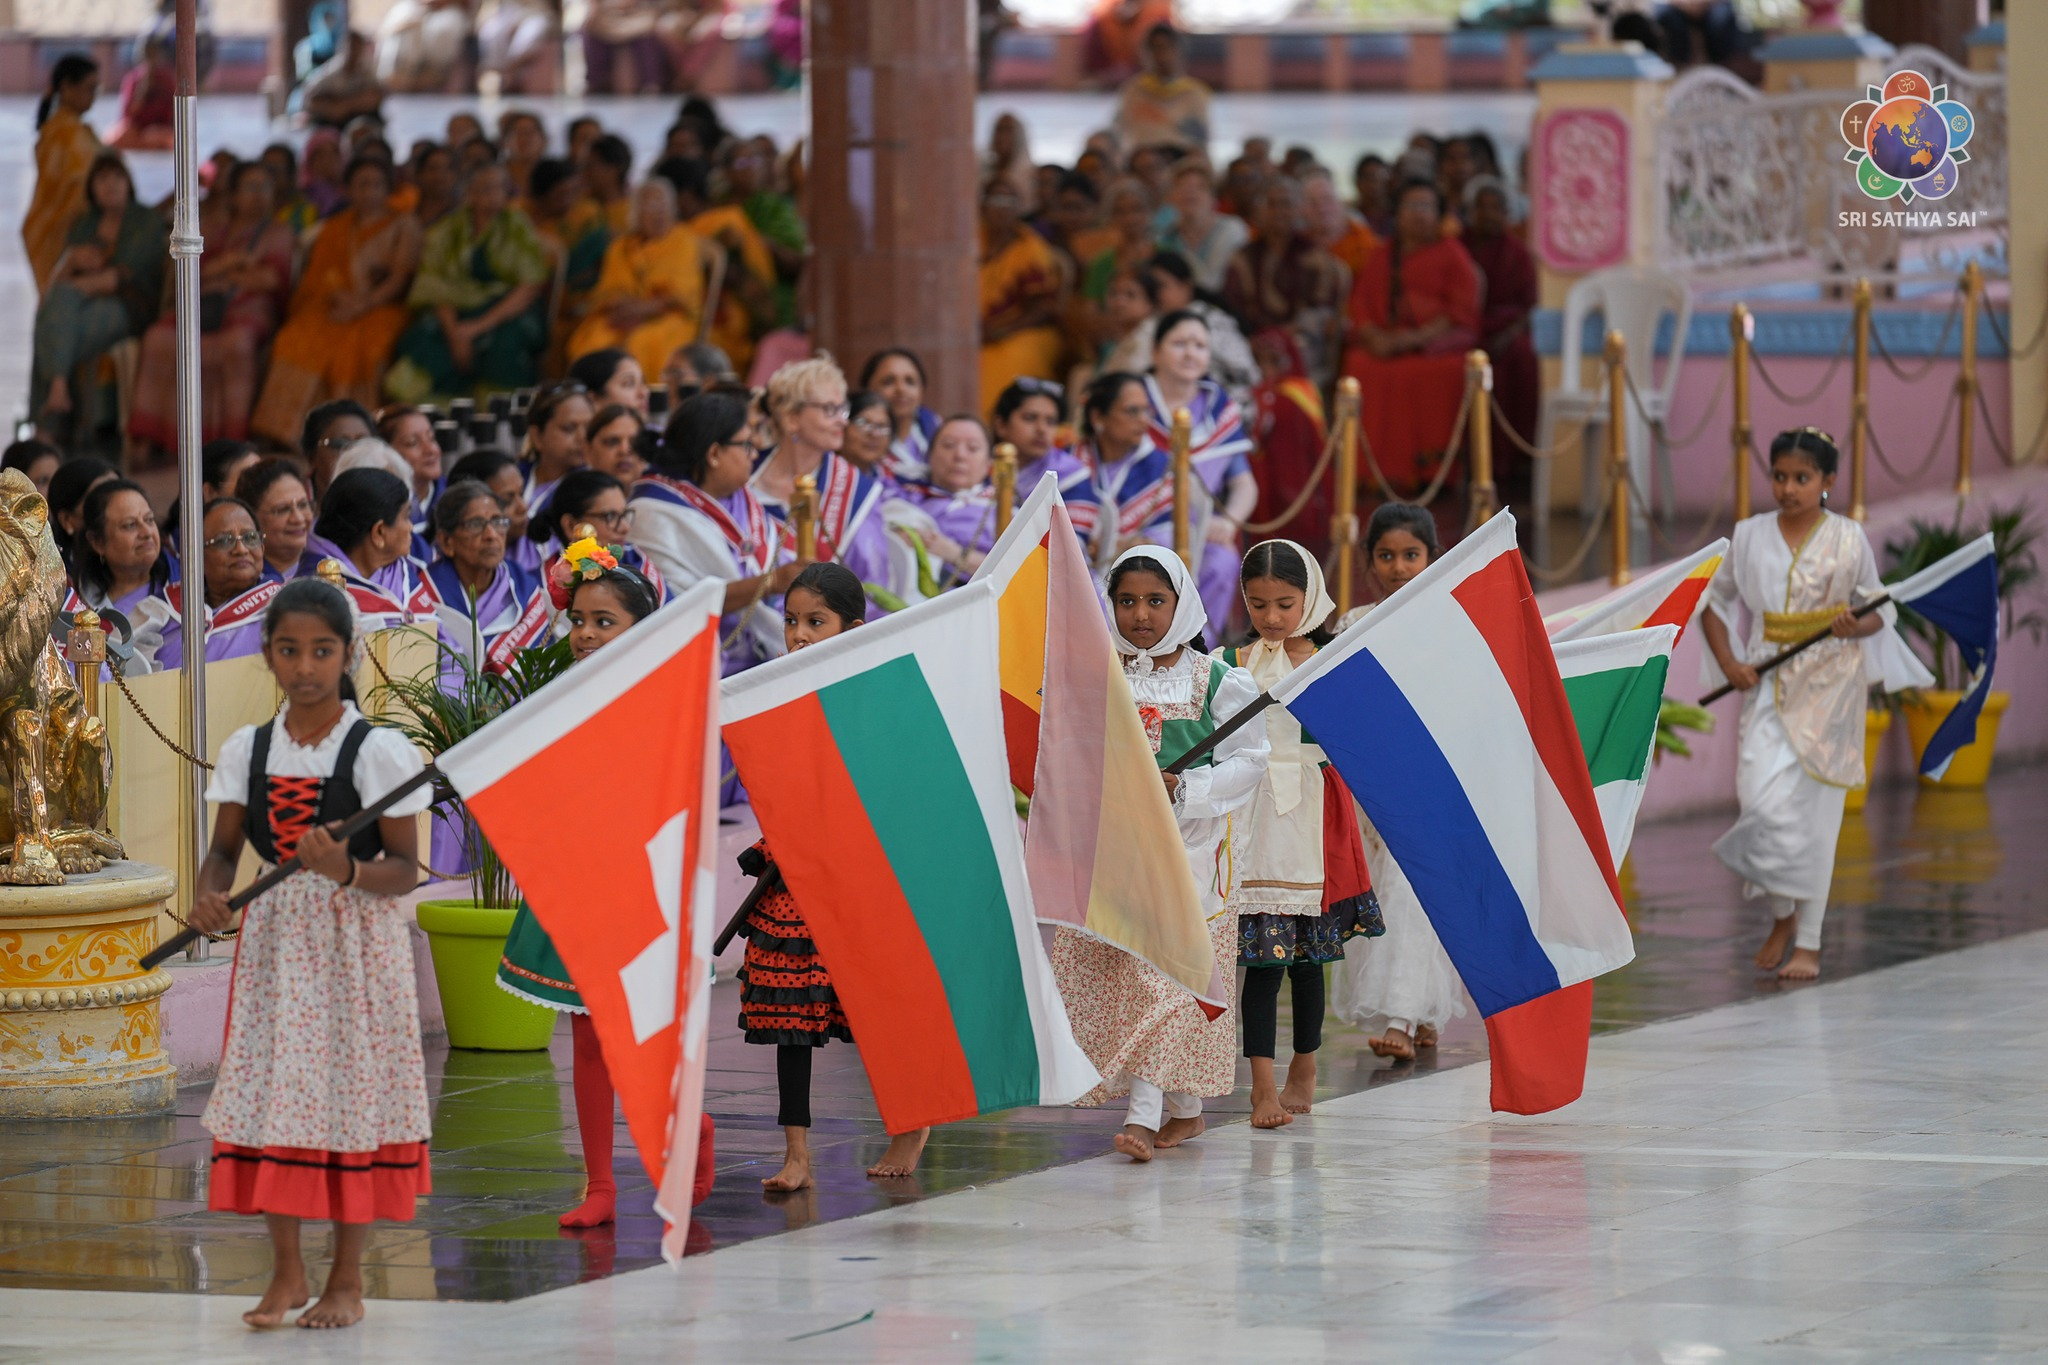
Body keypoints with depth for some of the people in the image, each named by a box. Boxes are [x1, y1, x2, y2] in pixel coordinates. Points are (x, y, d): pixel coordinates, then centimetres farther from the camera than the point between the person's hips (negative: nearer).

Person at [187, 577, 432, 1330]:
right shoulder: (247, 750, 4)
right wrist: (210, 896, -13)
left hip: (355, 939, -3)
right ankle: (286, 1273, 14)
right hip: (274, 936, 4)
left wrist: (347, 872, -27)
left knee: (348, 1095, 0)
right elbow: (226, 848, 9)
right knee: (269, 1094, 2)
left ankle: (347, 1279, 10)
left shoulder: (378, 751, -8)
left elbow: (405, 868, -8)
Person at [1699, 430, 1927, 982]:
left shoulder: (1848, 538, 0)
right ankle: (1783, 914, 10)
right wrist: (1728, 662, 0)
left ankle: (1808, 942, 7)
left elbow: (1879, 610, 7)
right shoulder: (1751, 536, 5)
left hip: (1829, 686, -1)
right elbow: (1715, 601, 14)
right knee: (1763, 796, -13)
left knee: (1815, 811, -1)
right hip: (1769, 683, 1)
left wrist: (1855, 625, -16)